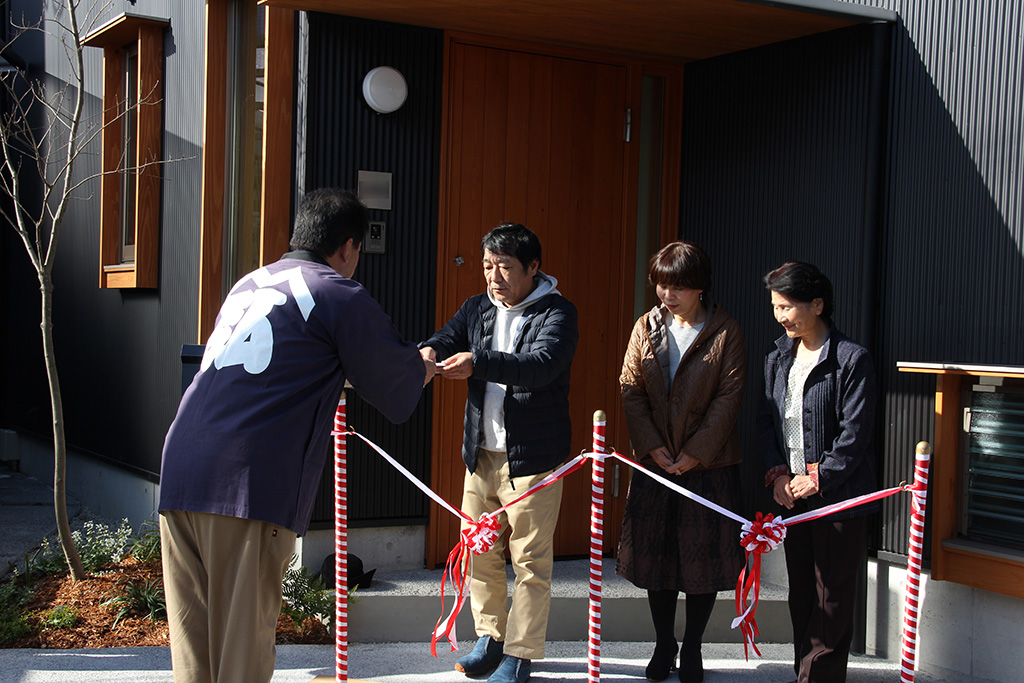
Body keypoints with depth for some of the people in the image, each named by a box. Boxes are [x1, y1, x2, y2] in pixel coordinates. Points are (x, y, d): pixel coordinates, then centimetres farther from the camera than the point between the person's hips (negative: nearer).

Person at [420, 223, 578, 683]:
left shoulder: (557, 313, -9)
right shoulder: (477, 309, 11)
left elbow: (541, 365, -26)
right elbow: (448, 339, -2)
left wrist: (478, 363, -40)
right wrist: (429, 351, -27)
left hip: (533, 457, -6)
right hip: (481, 453, 6)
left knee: (530, 560, 0)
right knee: (479, 551, 13)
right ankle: (490, 637, 30)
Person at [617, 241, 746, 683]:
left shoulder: (725, 333, -5)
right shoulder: (647, 328, 5)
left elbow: (728, 397, -8)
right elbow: (631, 390, 2)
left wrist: (696, 452, -13)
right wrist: (652, 447, -8)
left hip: (709, 464, -3)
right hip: (654, 463, 3)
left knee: (704, 556, 3)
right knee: (655, 553, 8)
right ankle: (663, 645, 23)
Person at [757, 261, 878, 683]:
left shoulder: (851, 359, -10)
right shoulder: (777, 359, 10)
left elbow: (855, 432, -13)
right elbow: (766, 420, 12)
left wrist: (817, 479, -14)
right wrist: (777, 474, -1)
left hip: (840, 495, -6)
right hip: (792, 496, 6)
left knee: (833, 597, 0)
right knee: (800, 593, 13)